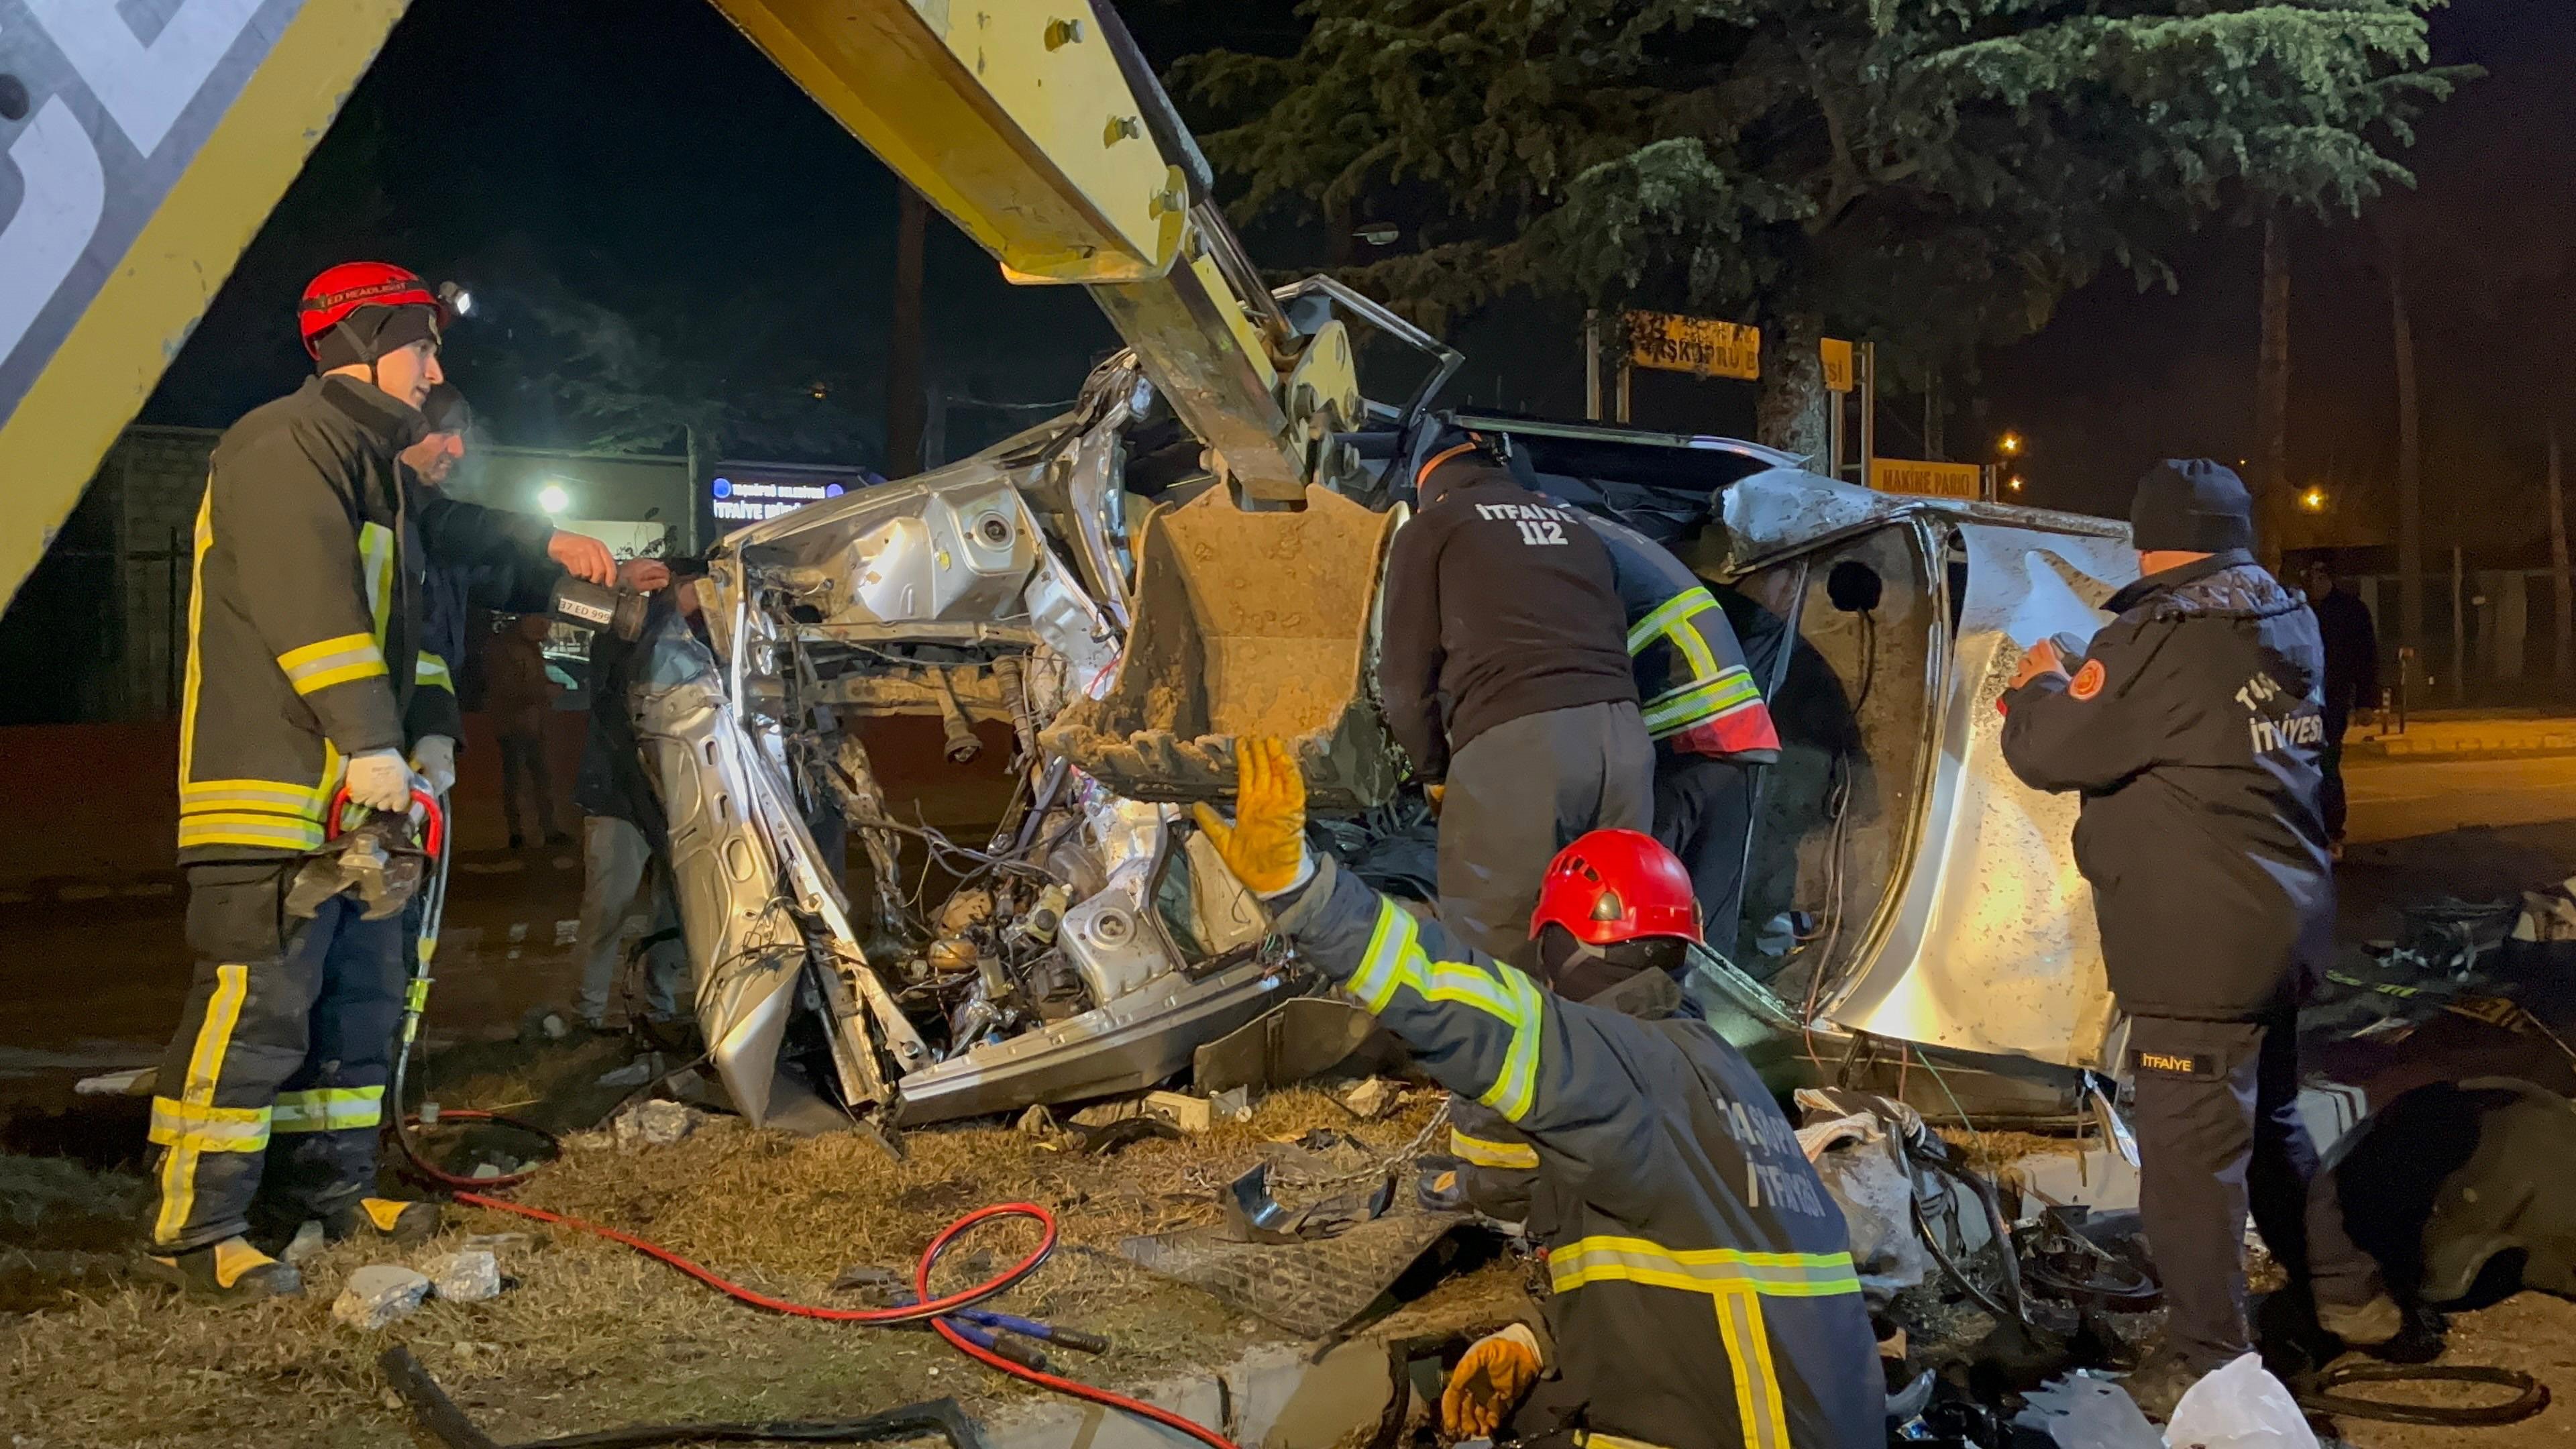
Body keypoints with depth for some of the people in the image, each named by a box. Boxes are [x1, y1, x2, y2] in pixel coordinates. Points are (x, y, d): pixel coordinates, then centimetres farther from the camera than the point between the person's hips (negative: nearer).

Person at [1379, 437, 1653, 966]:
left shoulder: (1428, 530, 16)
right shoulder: (1578, 529, 32)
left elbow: (1406, 677, 10)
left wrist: (1434, 768, 24)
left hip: (1514, 742, -6)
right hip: (1623, 734, 6)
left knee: (1489, 950, -3)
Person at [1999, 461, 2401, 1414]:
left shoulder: (2162, 638, -20)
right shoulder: (2288, 624, 8)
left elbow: (2049, 754, -14)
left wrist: (2040, 687, 5)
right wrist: (2084, 687, 16)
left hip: (2201, 947, -9)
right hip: (2284, 927, 9)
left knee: (2193, 1153, 0)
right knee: (2269, 1122, 24)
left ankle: (2208, 1363, 9)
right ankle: (2348, 1296, 37)